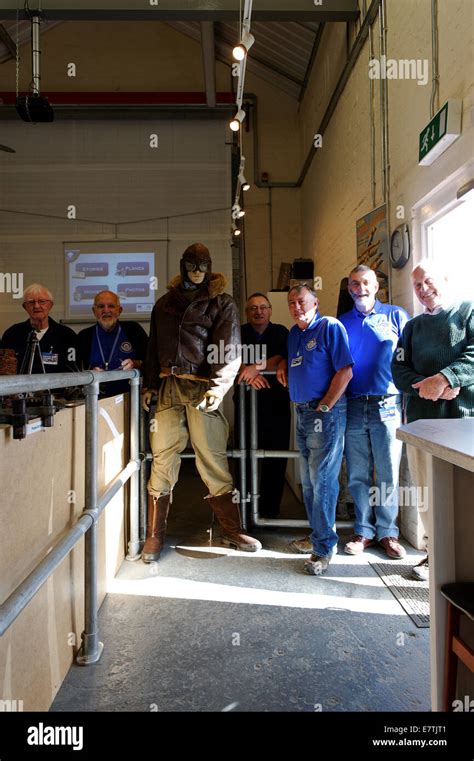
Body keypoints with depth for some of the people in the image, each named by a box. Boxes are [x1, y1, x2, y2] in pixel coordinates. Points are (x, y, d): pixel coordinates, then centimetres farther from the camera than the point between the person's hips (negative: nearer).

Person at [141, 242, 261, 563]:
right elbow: (154, 346, 22)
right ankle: (155, 536, 14)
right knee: (163, 460, 3)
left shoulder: (222, 303, 7)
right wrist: (149, 384, 14)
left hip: (202, 387, -3)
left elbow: (229, 350, -4)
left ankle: (232, 530, 16)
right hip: (168, 388, 3)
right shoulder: (165, 303, 19)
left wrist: (218, 387, -17)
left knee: (214, 460, 0)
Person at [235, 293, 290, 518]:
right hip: (246, 402, 0)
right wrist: (248, 373, -21)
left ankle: (270, 509, 14)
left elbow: (284, 359, -7)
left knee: (277, 456, 1)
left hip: (277, 402, 0)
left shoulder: (281, 332, 9)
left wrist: (256, 367, -21)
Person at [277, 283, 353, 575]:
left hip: (326, 412, -8)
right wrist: (283, 365, 10)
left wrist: (324, 408, -15)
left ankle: (325, 547, 5)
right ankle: (319, 534, 28)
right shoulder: (293, 333, 17)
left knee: (322, 479, -6)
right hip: (302, 413, 8)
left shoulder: (330, 327, -7)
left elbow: (345, 371, -14)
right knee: (308, 480, 14)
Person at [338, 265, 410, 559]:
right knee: (358, 475, 7)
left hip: (387, 405, -2)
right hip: (353, 407, 2)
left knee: (388, 474, 3)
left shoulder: (396, 316, 7)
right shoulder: (341, 323, 13)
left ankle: (387, 531, 18)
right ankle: (364, 531, 20)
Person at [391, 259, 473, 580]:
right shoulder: (413, 327, 20)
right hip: (421, 419, 4)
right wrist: (424, 385, -10)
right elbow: (399, 369, 9)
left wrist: (445, 378, -20)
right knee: (426, 493, 8)